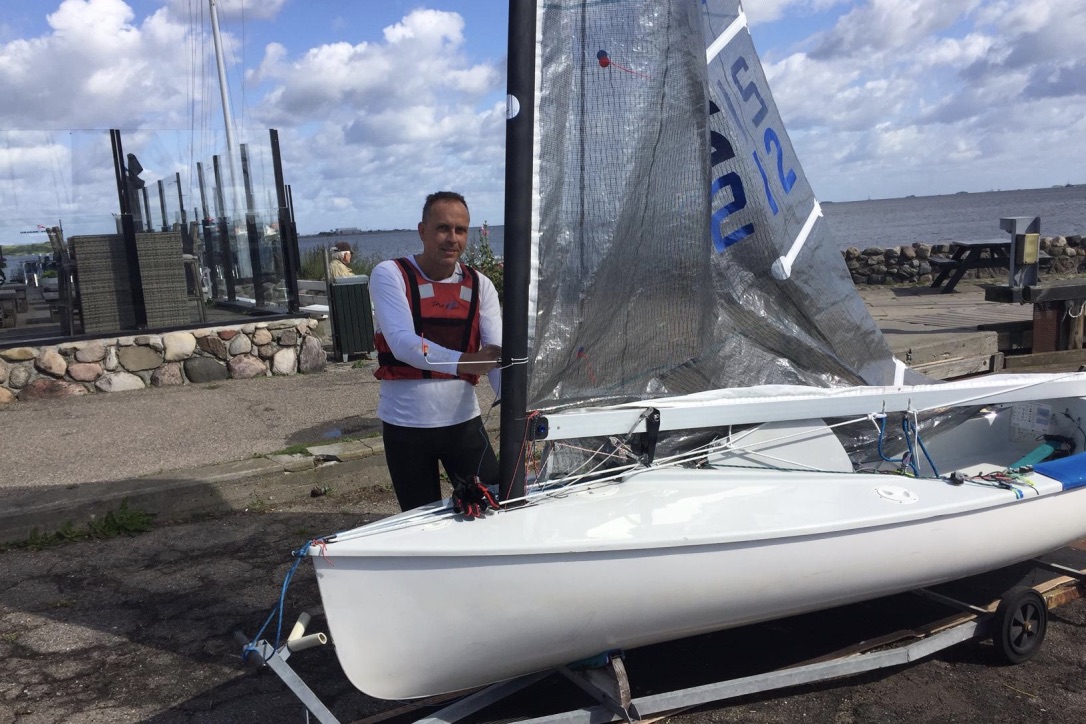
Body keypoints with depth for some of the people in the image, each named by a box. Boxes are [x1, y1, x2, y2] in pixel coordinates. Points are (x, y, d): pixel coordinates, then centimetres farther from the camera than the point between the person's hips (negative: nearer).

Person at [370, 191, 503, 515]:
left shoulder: (480, 285, 1)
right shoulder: (389, 274, -9)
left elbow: (498, 354, -11)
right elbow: (402, 343, -23)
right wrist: (461, 362, -38)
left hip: (463, 419, 3)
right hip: (405, 425, -2)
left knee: (495, 506, 6)